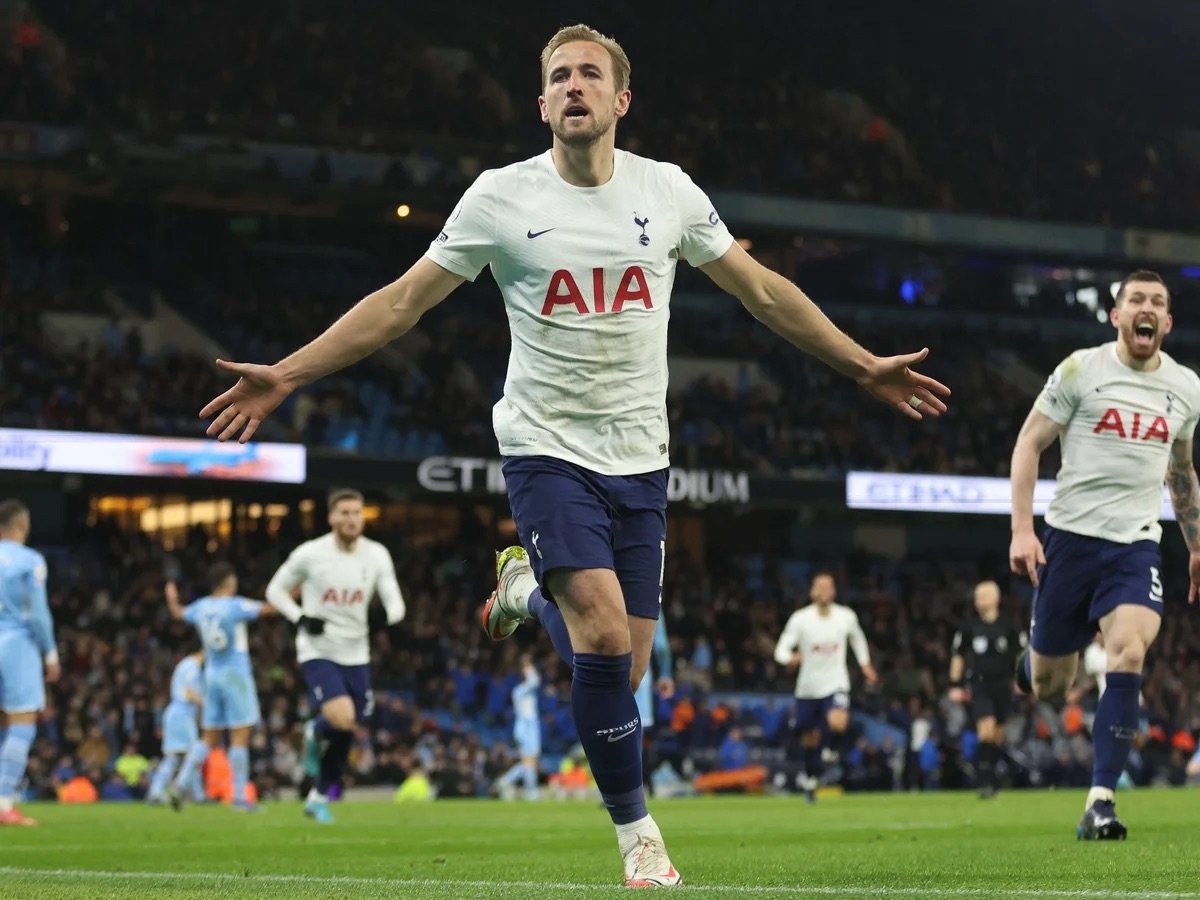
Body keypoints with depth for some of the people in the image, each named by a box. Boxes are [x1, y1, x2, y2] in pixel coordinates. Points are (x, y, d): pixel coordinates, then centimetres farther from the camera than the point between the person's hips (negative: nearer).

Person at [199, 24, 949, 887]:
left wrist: (865, 366, 13)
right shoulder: (501, 197, -5)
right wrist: (286, 376, -7)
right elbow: (402, 303, -1)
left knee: (624, 668, 2)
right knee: (606, 636, -21)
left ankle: (535, 599, 36)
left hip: (640, 459, 3)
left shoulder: (667, 191, 1)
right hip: (548, 450, -3)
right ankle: (636, 830, -4)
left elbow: (762, 291, 13)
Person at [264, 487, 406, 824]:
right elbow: (275, 590, 1)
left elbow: (394, 600, -3)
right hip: (318, 652, -4)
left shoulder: (377, 555, -2)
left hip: (356, 655, 4)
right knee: (342, 717, -25)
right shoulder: (310, 554, -10)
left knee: (345, 733, 7)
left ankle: (319, 797, 27)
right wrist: (300, 618, -15)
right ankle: (315, 732, 12)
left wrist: (391, 619, -27)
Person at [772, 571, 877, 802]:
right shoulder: (800, 618, -9)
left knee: (837, 724, -28)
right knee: (810, 739, 11)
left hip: (836, 685, 0)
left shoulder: (847, 616, -3)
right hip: (808, 688, 0)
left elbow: (857, 638, 21)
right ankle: (810, 777, 37)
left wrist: (865, 664, 21)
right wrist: (791, 658, -35)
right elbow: (781, 650, -13)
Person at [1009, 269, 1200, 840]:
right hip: (1071, 536, -2)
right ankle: (1028, 663, 45)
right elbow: (1028, 444, -1)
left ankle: (1101, 802, -20)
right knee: (1048, 686, 4)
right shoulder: (1081, 370, -2)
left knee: (1129, 653, -24)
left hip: (1136, 546, 2)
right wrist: (1022, 530, -10)